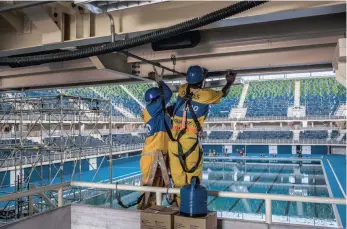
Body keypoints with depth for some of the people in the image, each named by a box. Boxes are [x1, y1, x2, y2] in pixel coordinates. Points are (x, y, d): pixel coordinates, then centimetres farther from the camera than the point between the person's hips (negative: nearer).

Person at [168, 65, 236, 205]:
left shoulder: (182, 89, 6)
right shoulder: (206, 94, -2)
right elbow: (223, 93, 18)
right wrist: (230, 82, 37)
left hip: (174, 140, 4)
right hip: (190, 140, -4)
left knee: (178, 175, 9)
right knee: (193, 175, 5)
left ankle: (180, 204, 17)